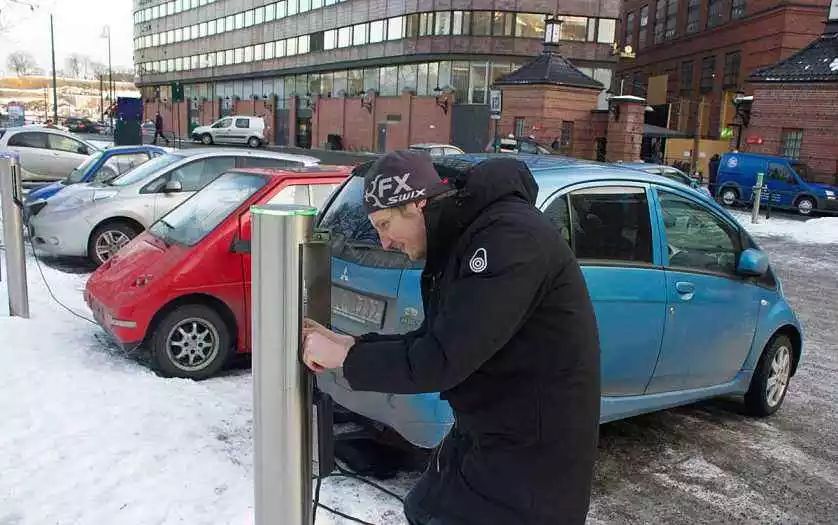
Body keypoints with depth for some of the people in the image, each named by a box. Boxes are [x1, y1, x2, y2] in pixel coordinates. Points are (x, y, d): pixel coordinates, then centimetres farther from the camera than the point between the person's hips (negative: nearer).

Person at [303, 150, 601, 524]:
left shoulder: (510, 237, -26)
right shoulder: (460, 239, 5)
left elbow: (441, 360, -28)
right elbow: (433, 341, 10)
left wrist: (346, 358, -16)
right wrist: (349, 345, 1)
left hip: (533, 450, -9)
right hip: (485, 432, 9)